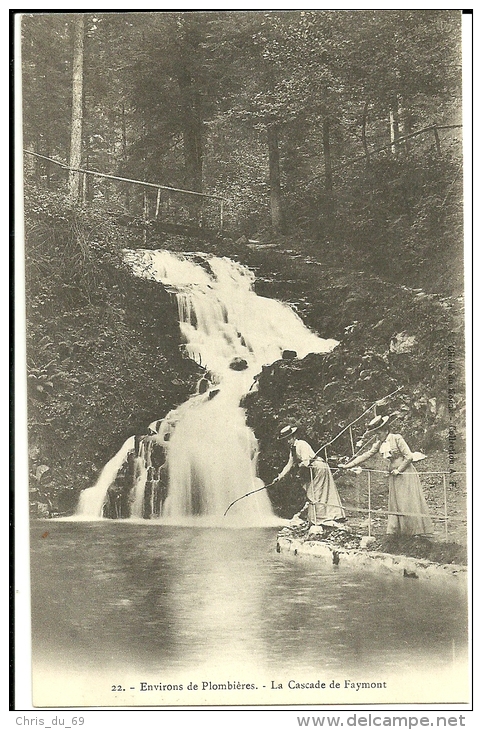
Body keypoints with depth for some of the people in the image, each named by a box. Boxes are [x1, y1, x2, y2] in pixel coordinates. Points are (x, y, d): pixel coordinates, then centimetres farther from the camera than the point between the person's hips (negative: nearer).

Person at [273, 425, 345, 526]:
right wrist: (280, 477, 6)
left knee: (314, 494, -6)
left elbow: (306, 462, -25)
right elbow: (290, 464, 12)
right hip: (313, 469, 9)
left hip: (319, 467, -9)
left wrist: (297, 465, -6)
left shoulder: (302, 445, -19)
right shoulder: (292, 448, 8)